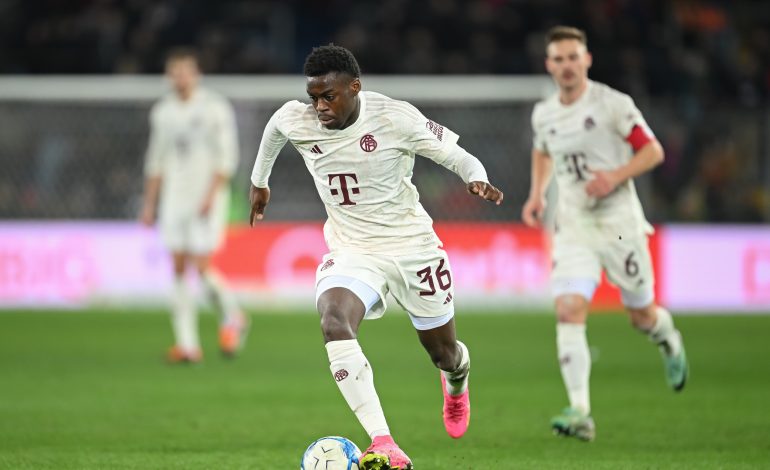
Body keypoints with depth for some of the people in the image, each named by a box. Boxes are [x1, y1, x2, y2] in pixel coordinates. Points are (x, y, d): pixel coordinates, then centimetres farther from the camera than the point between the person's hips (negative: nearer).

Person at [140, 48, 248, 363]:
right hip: (174, 198, 5)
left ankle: (232, 318, 15)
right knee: (179, 268, -2)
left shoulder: (215, 108, -4)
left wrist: (210, 195, -17)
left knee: (201, 266, -12)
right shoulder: (163, 112, 12)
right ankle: (187, 343, -1)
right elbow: (156, 161, 17)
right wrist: (149, 204, 12)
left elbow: (226, 158, -7)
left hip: (207, 198, -5)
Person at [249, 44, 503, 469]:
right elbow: (273, 128, 16)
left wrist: (477, 180, -34)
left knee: (443, 353, 14)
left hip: (412, 245, -1)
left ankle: (456, 381, 58)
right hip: (350, 251, 1)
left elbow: (457, 156, -12)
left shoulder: (395, 117, -20)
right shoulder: (295, 120, -10)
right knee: (334, 324, -32)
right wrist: (258, 180, 29)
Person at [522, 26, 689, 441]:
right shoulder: (543, 115, 5)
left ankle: (670, 342, 49)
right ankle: (580, 413, -20)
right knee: (568, 312, -17)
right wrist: (537, 194, 11)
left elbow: (653, 151, -6)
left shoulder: (613, 104, -10)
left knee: (643, 316, 9)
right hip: (573, 227, 3)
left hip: (619, 223, -3)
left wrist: (616, 176, -21)